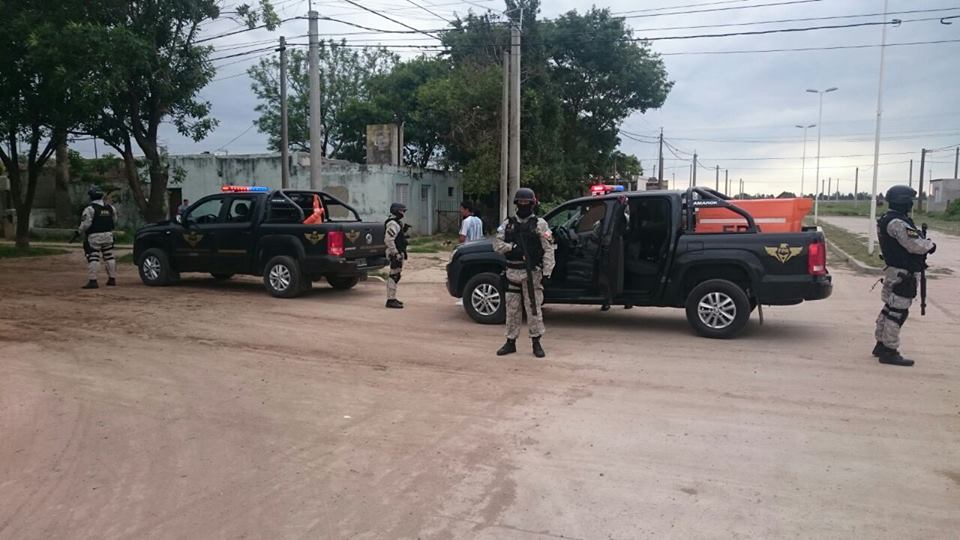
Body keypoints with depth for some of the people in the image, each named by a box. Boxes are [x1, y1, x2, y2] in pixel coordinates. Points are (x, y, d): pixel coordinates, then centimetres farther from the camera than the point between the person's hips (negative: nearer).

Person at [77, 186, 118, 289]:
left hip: (94, 237, -6)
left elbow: (85, 224, -15)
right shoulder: (110, 208, 7)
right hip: (108, 236, 6)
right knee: (109, 257, 14)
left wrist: (79, 231, 2)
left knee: (93, 259, -6)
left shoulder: (90, 209, -13)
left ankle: (93, 281, -11)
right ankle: (112, 279, 17)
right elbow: (114, 222, 16)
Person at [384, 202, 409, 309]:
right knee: (394, 276, -10)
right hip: (396, 253, -11)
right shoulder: (393, 224, -17)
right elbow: (388, 240, -25)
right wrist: (396, 253, -26)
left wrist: (404, 230, 9)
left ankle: (391, 298, 26)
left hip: (398, 252, 11)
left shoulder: (397, 222, 16)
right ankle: (391, 300, -8)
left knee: (393, 276, 17)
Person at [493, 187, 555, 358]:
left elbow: (548, 250, -5)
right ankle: (511, 342, 18)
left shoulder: (540, 224, 0)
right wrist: (511, 247, -12)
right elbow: (497, 244, 7)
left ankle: (536, 342, 7)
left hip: (532, 273, -4)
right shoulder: (508, 224, 11)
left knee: (534, 308, -2)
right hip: (513, 272, 4)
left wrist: (546, 272, -12)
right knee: (512, 309, 9)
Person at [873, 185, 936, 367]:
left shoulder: (887, 220, 13)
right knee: (897, 312, -6)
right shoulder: (898, 223, -20)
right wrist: (930, 245, -5)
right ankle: (889, 351, -3)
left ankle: (881, 344, 25)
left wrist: (924, 244, 3)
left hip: (893, 271, 11)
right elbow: (915, 245, -23)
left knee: (890, 309, 17)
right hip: (902, 275, -11)